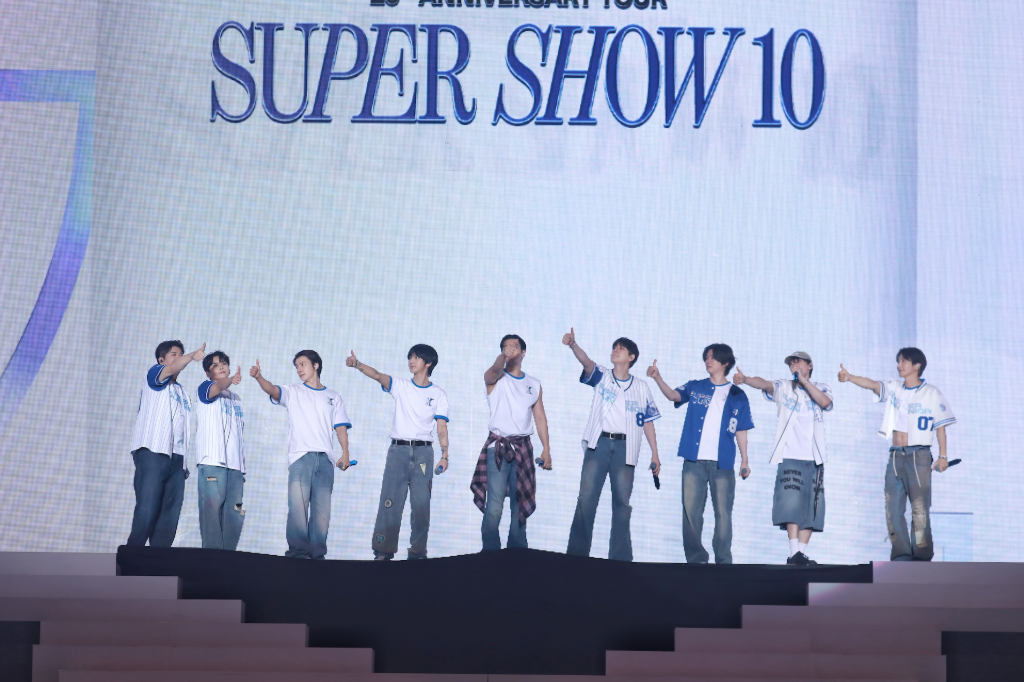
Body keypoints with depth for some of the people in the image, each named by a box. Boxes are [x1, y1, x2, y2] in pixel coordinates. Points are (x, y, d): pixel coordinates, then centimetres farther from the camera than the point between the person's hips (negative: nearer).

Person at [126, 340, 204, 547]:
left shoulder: (182, 393, 27)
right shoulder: (154, 375, 7)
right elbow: (171, 370, -17)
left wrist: (184, 464, 13)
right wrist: (192, 356, -36)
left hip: (176, 457, 7)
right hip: (152, 452, -7)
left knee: (170, 516, -3)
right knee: (147, 510, -14)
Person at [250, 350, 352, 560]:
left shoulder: (333, 397, 19)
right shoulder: (293, 392, 14)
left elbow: (341, 427, 13)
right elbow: (273, 390, -5)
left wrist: (345, 453, -1)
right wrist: (259, 377, -26)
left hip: (325, 459, 2)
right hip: (300, 457, -2)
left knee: (322, 509, -3)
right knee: (298, 506, -14)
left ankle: (317, 553, -1)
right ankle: (297, 551, -16)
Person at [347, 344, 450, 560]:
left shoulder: (439, 395, 8)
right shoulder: (400, 386, 8)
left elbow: (442, 427, 3)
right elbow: (378, 376, -9)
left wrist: (445, 455, -8)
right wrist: (357, 364, -27)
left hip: (423, 452, 0)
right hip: (398, 449, 0)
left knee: (421, 503, -2)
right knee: (389, 501, -5)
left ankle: (418, 551, 4)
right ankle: (383, 551, -5)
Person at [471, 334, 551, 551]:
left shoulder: (534, 385, 13)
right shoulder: (495, 379, 1)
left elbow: (540, 417, 13)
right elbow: (494, 371, -24)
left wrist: (546, 449, 4)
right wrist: (503, 357, -46)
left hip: (523, 448, 4)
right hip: (497, 447, -4)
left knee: (520, 505, 6)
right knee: (494, 506, -12)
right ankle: (491, 553, -10)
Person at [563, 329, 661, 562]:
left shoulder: (641, 387, 11)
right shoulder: (602, 376, 8)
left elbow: (647, 422, 11)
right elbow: (586, 361, -12)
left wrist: (655, 454, 5)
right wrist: (573, 345, -33)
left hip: (625, 448, 1)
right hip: (598, 444, -1)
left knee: (622, 503, 2)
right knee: (586, 499, -6)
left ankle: (620, 557, 7)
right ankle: (577, 554, -4)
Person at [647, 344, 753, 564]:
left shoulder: (737, 395, 9)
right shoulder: (695, 387, 11)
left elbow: (741, 431, 10)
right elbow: (673, 395, -7)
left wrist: (745, 461, 4)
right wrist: (657, 378, -24)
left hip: (723, 463, -1)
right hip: (694, 461, 1)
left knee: (723, 513, -1)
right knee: (691, 511, 1)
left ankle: (723, 561, 5)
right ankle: (696, 559, 8)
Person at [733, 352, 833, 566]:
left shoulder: (821, 388, 14)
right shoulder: (784, 387, 10)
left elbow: (825, 402, -8)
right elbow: (764, 384, -10)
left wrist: (804, 381, -9)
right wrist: (745, 379, -30)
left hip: (814, 458, 2)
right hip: (790, 456, -2)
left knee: (810, 506, 1)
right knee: (792, 501, -15)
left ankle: (802, 552, 3)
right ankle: (794, 553, -20)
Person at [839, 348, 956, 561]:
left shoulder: (932, 393, 1)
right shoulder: (894, 388, 10)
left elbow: (940, 426, 3)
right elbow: (872, 384, -7)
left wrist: (943, 456, -4)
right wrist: (849, 377, -26)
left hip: (919, 456, -5)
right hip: (895, 456, 5)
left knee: (920, 510, -8)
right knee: (893, 509, 1)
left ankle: (922, 557, -5)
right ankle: (901, 556, 4)